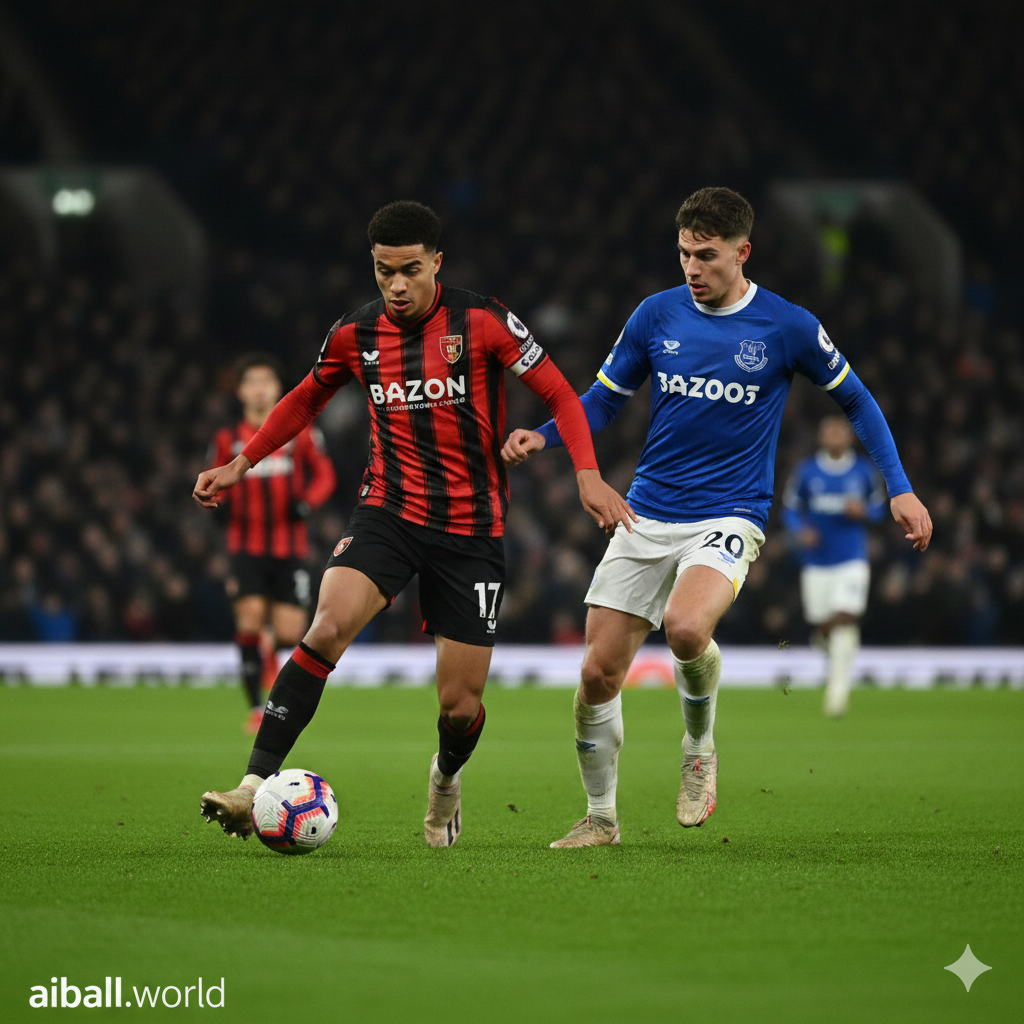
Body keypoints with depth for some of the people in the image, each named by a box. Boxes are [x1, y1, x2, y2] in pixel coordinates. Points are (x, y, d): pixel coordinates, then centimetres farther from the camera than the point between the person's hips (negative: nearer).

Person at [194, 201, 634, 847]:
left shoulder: (482, 322, -8)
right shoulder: (355, 336, 2)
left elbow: (559, 393, -2)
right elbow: (306, 400, 21)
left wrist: (588, 473, -16)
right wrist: (240, 465, 17)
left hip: (472, 528, -2)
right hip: (389, 512, 2)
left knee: (460, 704, 0)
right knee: (328, 628, -26)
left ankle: (446, 777, 37)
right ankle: (256, 787, -28)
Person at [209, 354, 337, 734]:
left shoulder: (300, 434, 2)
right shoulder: (228, 440, 5)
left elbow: (324, 475, 8)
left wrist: (306, 502, -11)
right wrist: (219, 502, -6)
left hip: (290, 546, 0)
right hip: (247, 547, 0)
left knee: (290, 631, -6)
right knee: (249, 615, -17)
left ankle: (272, 646, 35)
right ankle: (256, 708, -7)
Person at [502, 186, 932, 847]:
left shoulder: (787, 327, -5)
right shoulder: (658, 315, 2)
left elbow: (856, 400, 9)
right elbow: (605, 401, 12)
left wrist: (900, 488, 1)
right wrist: (545, 438, -7)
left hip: (729, 517, -3)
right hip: (646, 516, 4)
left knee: (686, 627, -32)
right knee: (598, 673, -3)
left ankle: (700, 750, -2)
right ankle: (601, 818, 18)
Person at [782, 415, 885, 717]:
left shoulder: (864, 471, 2)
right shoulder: (806, 472, 1)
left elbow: (878, 508, 11)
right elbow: (790, 509, 7)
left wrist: (863, 511, -12)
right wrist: (801, 531, -12)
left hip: (852, 559, -1)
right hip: (816, 562, 1)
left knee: (844, 621, -17)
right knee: (824, 626, 5)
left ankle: (838, 689, -16)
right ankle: (836, 665, 39)